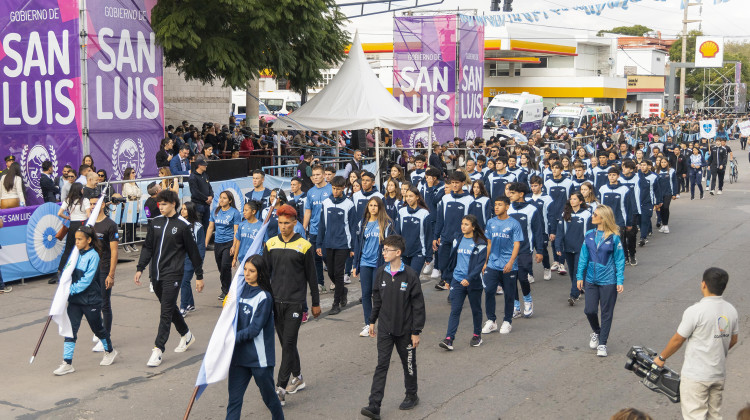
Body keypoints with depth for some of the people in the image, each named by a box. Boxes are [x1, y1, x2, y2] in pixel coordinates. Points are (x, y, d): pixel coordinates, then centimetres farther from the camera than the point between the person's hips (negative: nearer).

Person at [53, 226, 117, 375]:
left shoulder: (93, 256, -14)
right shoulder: (76, 253, 5)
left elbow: (87, 280, -20)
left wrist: (71, 289, -25)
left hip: (91, 300, -5)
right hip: (75, 299, 5)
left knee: (97, 328, 13)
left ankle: (110, 351, 37)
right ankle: (67, 363, -1)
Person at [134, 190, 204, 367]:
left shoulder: (183, 225, -6)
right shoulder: (155, 222, 8)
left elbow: (193, 252, 0)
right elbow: (148, 247, 13)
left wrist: (199, 276, 2)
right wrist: (140, 269, 4)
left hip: (172, 274, -6)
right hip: (156, 274, 6)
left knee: (166, 312, -8)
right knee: (169, 308, 16)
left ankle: (158, 349, -8)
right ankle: (186, 335, 35)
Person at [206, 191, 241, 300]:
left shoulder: (234, 212, -4)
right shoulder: (215, 211, 11)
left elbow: (236, 231, -7)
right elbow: (210, 228, 15)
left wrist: (234, 246, -15)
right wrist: (205, 243, 10)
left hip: (229, 243, -5)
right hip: (217, 243, 5)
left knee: (225, 266, -14)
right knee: (221, 268, 9)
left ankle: (226, 291, -2)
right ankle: (225, 290, 21)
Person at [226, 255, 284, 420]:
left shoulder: (264, 297, -14)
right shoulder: (242, 289, 6)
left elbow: (254, 329, -17)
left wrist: (233, 338, -20)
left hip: (259, 357, -5)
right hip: (239, 355, 6)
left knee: (268, 395, 12)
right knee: (234, 399, 2)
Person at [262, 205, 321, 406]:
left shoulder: (304, 246, -3)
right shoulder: (270, 244, 6)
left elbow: (311, 276, 3)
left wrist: (315, 303, 5)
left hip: (295, 302, -4)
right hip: (275, 301, 4)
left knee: (289, 344, -7)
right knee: (285, 343, 13)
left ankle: (280, 390, -9)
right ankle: (297, 377, 30)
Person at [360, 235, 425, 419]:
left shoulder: (410, 275, -15)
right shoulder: (381, 272, -1)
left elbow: (418, 305, -11)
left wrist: (416, 331, -10)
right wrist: (372, 321, 13)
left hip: (405, 329, -3)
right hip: (385, 328, 3)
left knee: (409, 364, 14)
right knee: (382, 365, -2)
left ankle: (412, 396, 36)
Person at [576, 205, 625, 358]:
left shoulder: (614, 238, -10)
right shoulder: (589, 235, 1)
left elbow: (619, 260, -6)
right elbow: (583, 257, 7)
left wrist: (620, 281, -9)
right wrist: (580, 276, 5)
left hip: (608, 282, -3)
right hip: (591, 280, 3)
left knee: (606, 313, 6)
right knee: (590, 310, 2)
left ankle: (602, 344, 19)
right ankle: (596, 332, 33)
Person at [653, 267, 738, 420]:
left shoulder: (695, 311, -20)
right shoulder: (731, 310, 0)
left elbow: (677, 340, -12)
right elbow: (733, 340, 12)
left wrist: (661, 358, 4)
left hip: (695, 375, -7)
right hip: (719, 374, 7)